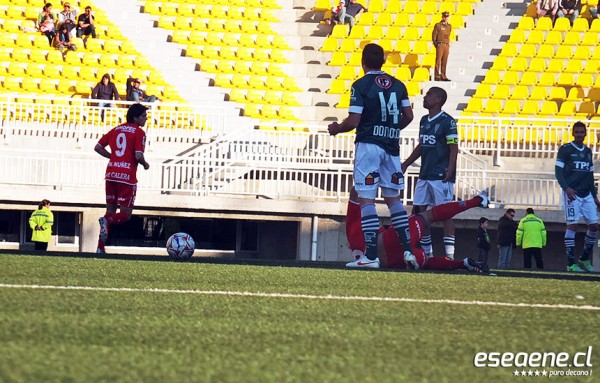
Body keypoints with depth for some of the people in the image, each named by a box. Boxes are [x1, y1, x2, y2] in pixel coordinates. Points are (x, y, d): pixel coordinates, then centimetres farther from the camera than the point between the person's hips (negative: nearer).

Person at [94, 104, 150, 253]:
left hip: (111, 174, 6)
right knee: (125, 215, 2)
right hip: (127, 176, -6)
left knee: (111, 211, 15)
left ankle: (100, 247, 6)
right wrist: (145, 164, 5)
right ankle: (107, 221, -30)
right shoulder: (139, 132, -5)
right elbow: (138, 156, -15)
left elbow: (98, 147, 14)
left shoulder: (116, 130, 14)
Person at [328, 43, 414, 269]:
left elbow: (353, 121, -13)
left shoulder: (361, 85, -8)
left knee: (367, 199, -3)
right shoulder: (398, 85, 8)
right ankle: (408, 250, 6)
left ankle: (371, 256, -8)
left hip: (368, 144, -5)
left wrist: (335, 129, 7)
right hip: (391, 146, 5)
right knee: (393, 198, 14)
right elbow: (408, 116, 8)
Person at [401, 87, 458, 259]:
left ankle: (449, 254, -8)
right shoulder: (424, 121, 14)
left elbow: (453, 148, -13)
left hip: (441, 176, -8)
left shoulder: (447, 121, -9)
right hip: (425, 174, 8)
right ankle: (426, 252, 15)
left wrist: (450, 169, -23)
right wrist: (406, 164, 21)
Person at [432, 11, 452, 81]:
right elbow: (434, 36, -1)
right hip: (440, 45, -5)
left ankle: (443, 76, 7)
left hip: (446, 45, 5)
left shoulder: (449, 26, 12)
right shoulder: (438, 25, -2)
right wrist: (436, 44, -5)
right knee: (438, 61, -5)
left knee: (444, 62, 5)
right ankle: (437, 76, -4)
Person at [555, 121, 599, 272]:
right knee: (572, 225, -11)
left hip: (586, 194, 6)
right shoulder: (565, 149, -1)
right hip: (572, 193, -6)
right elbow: (558, 171, -6)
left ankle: (584, 259, 15)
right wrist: (566, 188, -21)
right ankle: (571, 263, -12)